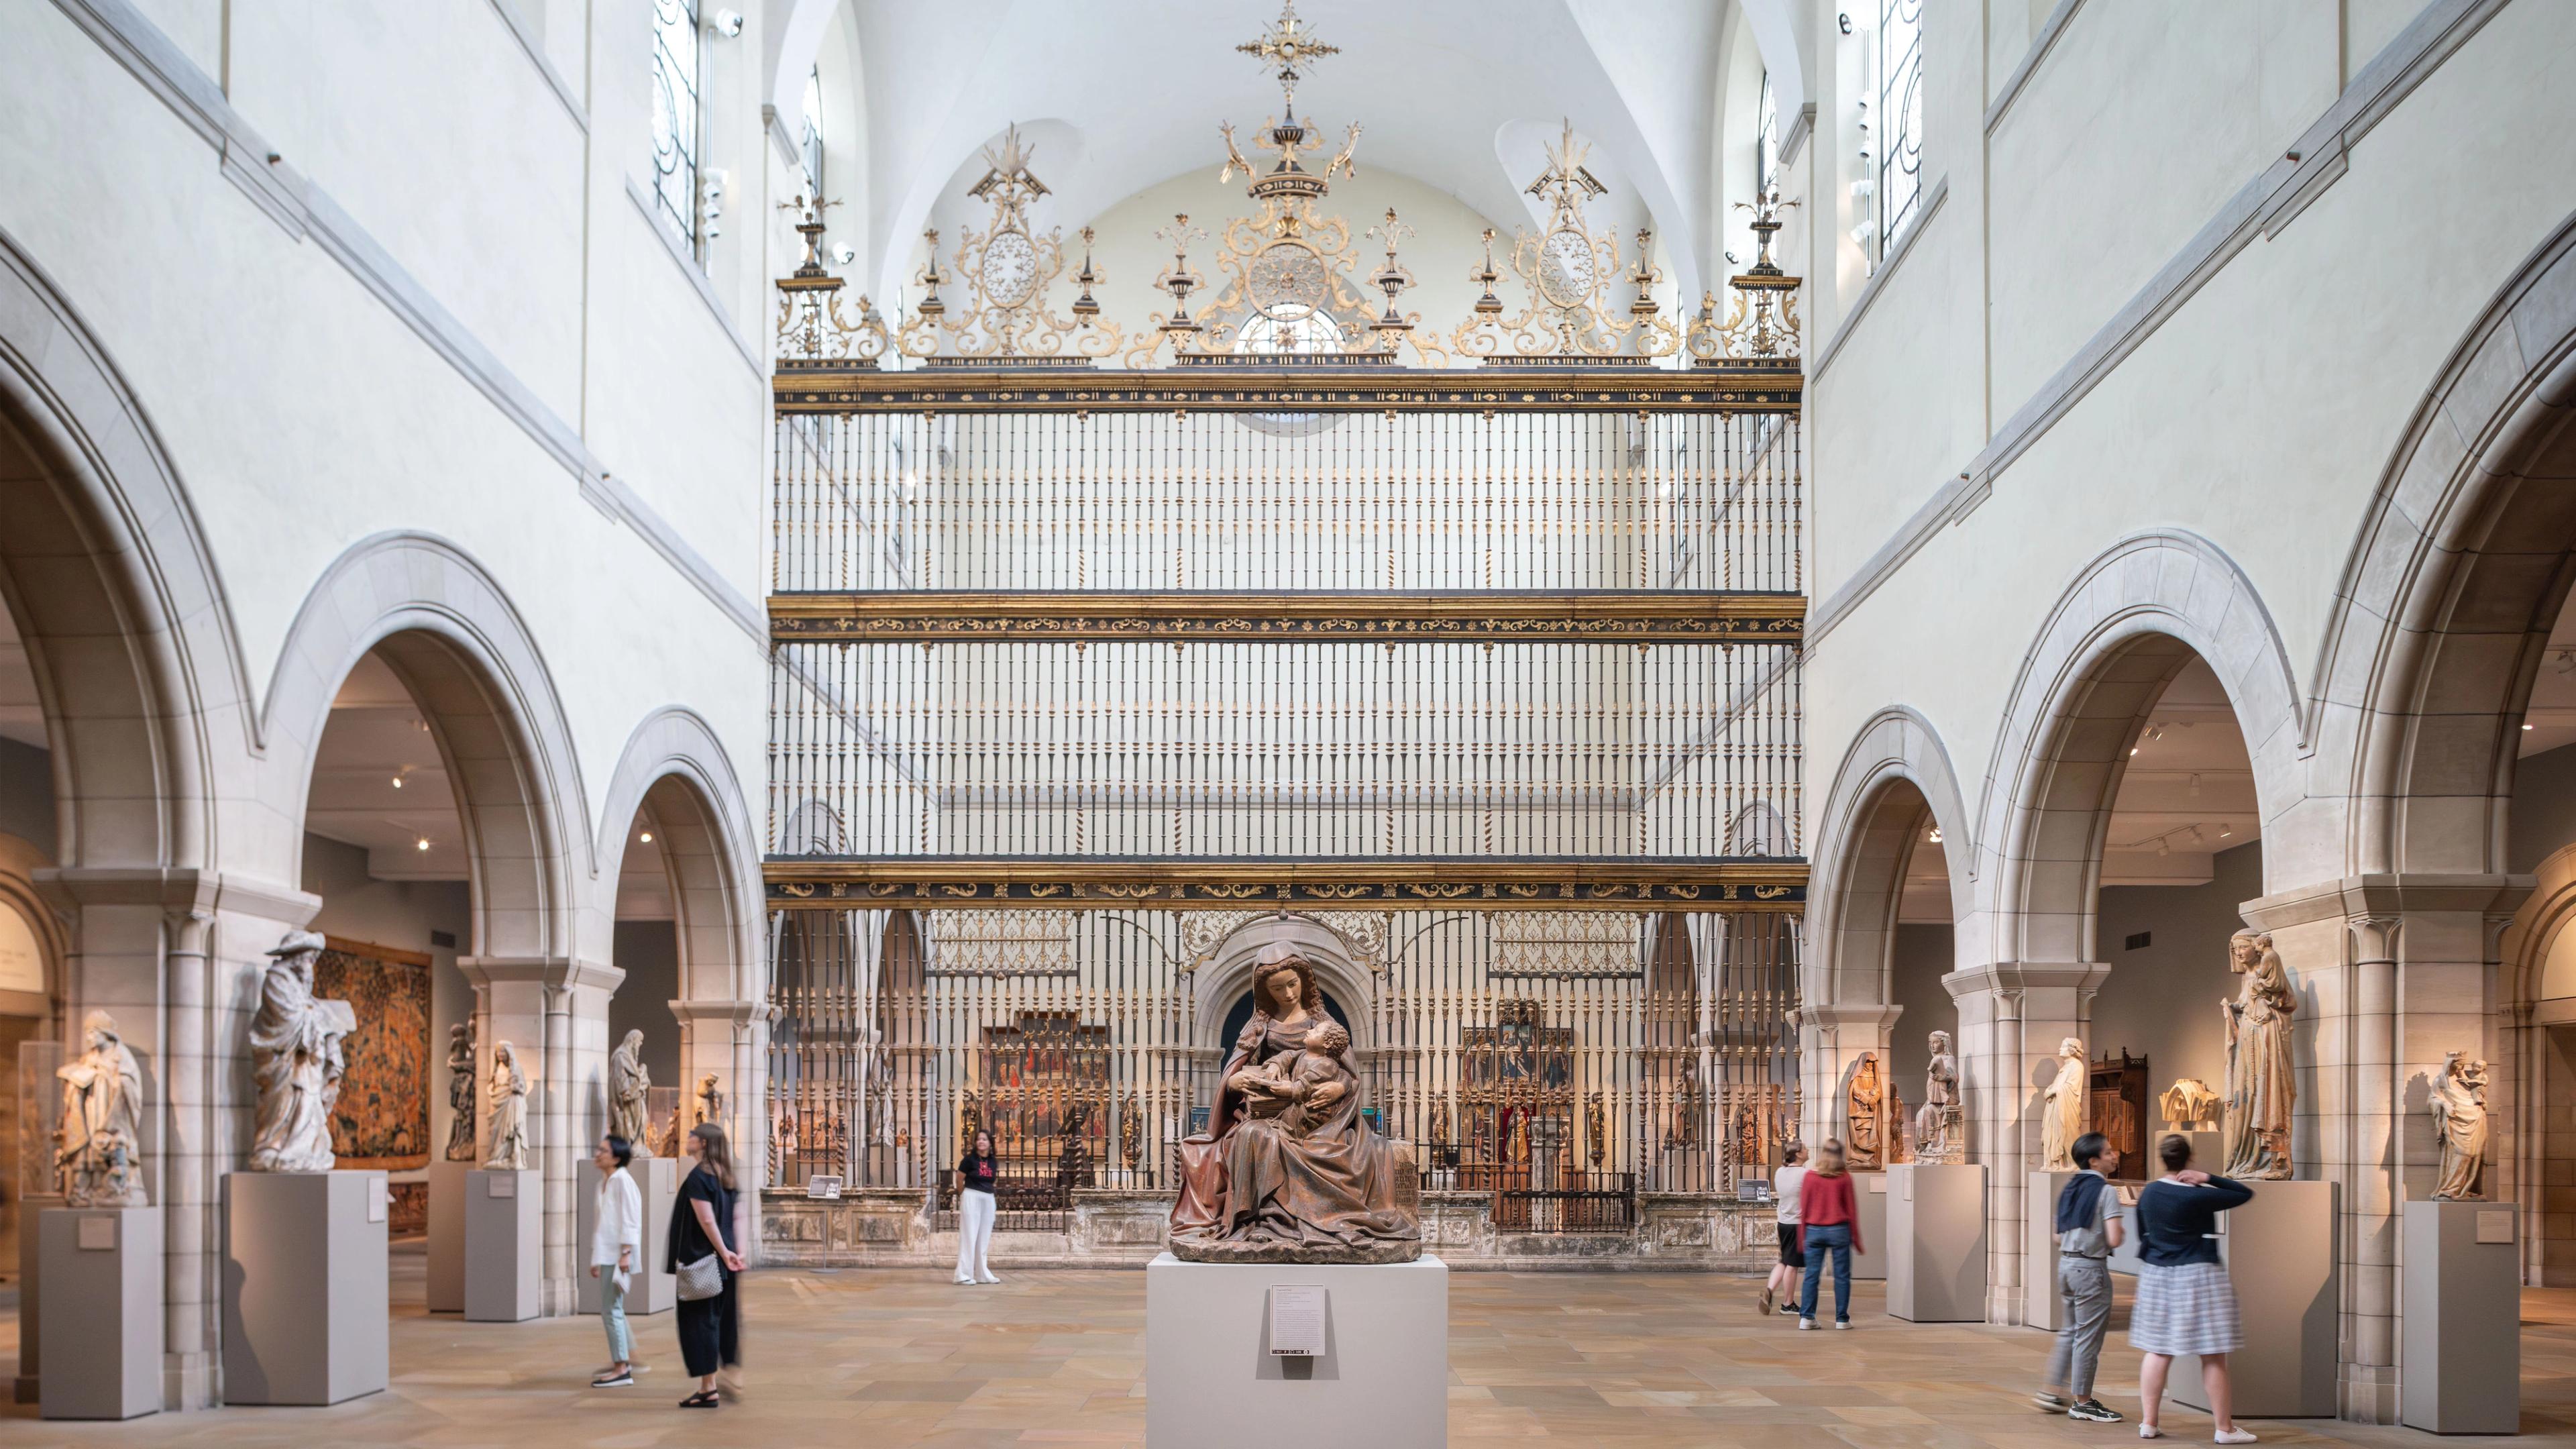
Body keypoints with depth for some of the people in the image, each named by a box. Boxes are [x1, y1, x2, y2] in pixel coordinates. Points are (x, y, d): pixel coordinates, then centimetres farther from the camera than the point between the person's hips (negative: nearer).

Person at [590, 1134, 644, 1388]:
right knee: (613, 1310, 16)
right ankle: (625, 1360, 26)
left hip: (618, 1254, -10)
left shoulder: (622, 1181, -12)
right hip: (607, 1253, 10)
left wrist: (626, 1252, -21)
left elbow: (631, 1218, -17)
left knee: (611, 1310, -9)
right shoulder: (604, 1183, 15)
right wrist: (596, 1257, 19)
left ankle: (622, 1370, -6)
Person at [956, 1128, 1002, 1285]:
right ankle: (963, 1274, -2)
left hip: (988, 1199, 6)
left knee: (984, 1238, 11)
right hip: (972, 1198, -6)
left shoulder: (993, 1162, 7)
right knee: (969, 1236, -5)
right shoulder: (969, 1159, -9)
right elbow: (959, 1179, 1)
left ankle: (982, 1274, 18)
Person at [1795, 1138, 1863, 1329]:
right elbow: (1851, 1209, 1)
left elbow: (1803, 1210, 2)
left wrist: (1802, 1238, 9)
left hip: (1814, 1230, 1)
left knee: (1811, 1275, 5)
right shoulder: (1844, 1178, -3)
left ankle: (1806, 1317, 0)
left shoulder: (1809, 1177, 0)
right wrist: (1856, 1239, 8)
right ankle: (1842, 1319, 7)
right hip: (1839, 1230, -1)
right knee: (1842, 1276, 6)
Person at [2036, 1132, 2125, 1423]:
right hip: (2090, 1267, -8)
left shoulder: (2070, 1188, 10)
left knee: (2069, 1332, 19)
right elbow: (2114, 1240, -18)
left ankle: (2052, 1392, 21)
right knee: (2089, 1336, 1)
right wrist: (2119, 1232, 2)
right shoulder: (2104, 1190, -12)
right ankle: (2082, 1402, 7)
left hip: (2066, 1263, 8)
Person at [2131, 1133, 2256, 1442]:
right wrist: (2208, 1178, -12)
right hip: (2197, 1275, -6)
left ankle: (2148, 1423, 10)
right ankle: (2225, 1428, 6)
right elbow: (2246, 1194, -10)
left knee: (2157, 1352, 10)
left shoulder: (2149, 1193, 3)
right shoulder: (2198, 1197, -15)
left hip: (2156, 1275, 6)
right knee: (2213, 1356, 2)